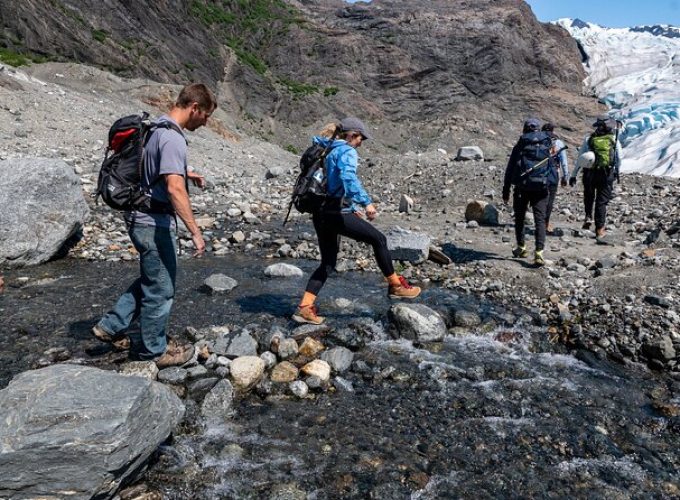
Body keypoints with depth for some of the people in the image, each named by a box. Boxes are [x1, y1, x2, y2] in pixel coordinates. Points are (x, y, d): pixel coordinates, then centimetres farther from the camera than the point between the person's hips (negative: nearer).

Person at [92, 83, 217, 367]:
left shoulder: (157, 127, 10)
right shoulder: (172, 138, -22)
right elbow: (175, 189, -32)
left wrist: (186, 173, 19)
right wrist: (195, 232, -30)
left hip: (142, 218, 10)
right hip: (155, 223, -10)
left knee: (150, 280, 24)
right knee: (161, 288, 6)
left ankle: (111, 326, 31)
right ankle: (154, 350, 22)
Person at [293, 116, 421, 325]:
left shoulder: (327, 151, 21)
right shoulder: (347, 152, -7)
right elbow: (349, 178, -29)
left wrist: (353, 207, 31)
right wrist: (367, 203, -32)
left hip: (321, 214, 9)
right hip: (337, 213, -9)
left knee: (328, 263, 16)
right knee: (378, 239, 6)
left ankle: (304, 308, 10)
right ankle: (396, 286, 16)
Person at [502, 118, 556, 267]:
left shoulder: (519, 146, 0)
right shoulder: (546, 145, 6)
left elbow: (509, 170, 0)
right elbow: (552, 168, 11)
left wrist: (506, 192, 5)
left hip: (522, 188, -1)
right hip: (541, 189, 1)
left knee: (519, 217, 16)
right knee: (540, 219, -2)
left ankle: (521, 247, 24)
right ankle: (539, 252, -14)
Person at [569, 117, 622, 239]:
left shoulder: (588, 139, 2)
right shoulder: (614, 140, 3)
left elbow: (580, 159, -1)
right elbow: (619, 159, 7)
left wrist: (573, 175, 1)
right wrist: (616, 172, 25)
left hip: (589, 174, 0)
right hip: (607, 175, 0)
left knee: (589, 196, 27)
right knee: (602, 201, 7)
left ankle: (588, 217, 12)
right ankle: (599, 229, 8)